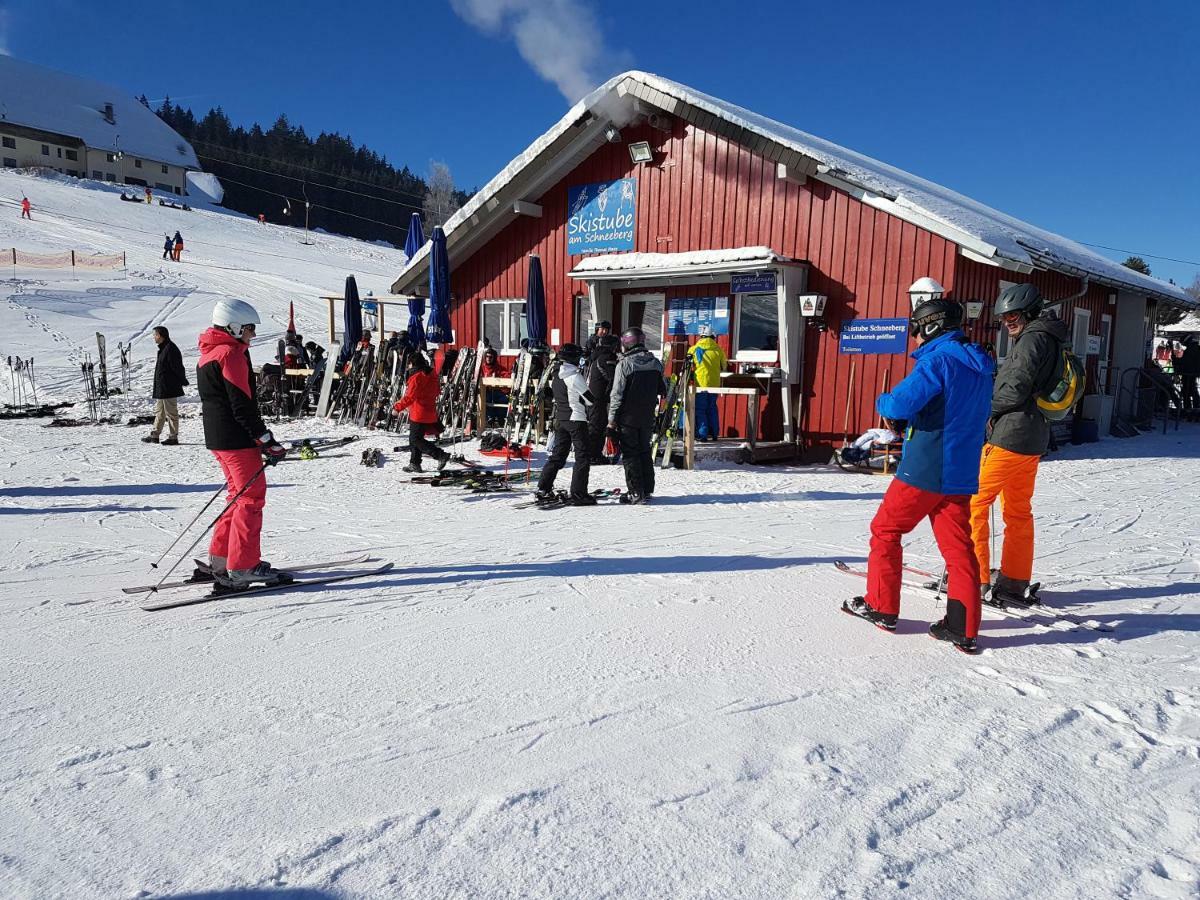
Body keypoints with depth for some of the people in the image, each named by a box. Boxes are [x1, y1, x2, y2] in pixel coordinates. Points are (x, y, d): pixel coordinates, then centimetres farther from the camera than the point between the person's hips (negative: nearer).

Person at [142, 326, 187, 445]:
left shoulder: (170, 349, -18)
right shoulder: (163, 348, 14)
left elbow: (177, 368, -18)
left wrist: (183, 381, -12)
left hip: (169, 389, -11)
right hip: (161, 388, 11)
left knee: (171, 413, -2)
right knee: (159, 412, 16)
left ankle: (173, 437, 4)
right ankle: (154, 435, 24)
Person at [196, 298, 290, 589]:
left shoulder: (210, 353, 19)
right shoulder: (232, 353, -13)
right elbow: (242, 405, -20)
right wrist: (267, 440, -18)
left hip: (217, 436, 10)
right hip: (236, 438, -10)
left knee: (241, 494, 18)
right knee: (252, 497, -6)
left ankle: (221, 558, 23)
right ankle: (242, 567, -5)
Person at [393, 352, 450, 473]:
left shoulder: (416, 377, -17)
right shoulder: (432, 375, 9)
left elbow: (409, 397, -22)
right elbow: (437, 391, 21)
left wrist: (397, 407, -16)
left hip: (419, 414, -9)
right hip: (430, 413, 9)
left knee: (416, 439, -4)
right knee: (414, 438, 16)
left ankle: (441, 455, -12)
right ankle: (414, 464, 18)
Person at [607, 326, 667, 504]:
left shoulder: (624, 364, -14)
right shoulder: (655, 363, 2)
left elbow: (617, 395, -14)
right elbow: (663, 390, 10)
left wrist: (611, 420, -10)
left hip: (627, 418, -5)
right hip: (648, 417, 5)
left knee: (630, 454, 2)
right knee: (645, 452, 16)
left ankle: (636, 493, 2)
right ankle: (647, 490, 19)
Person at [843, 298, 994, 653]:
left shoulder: (938, 358, -13)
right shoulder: (980, 364, 14)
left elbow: (902, 401, -24)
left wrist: (883, 402, 0)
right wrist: (905, 421, 13)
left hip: (924, 469, -7)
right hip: (961, 473, 7)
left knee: (886, 529, 10)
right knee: (958, 547, 7)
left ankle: (881, 607, 16)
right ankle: (963, 628, 6)